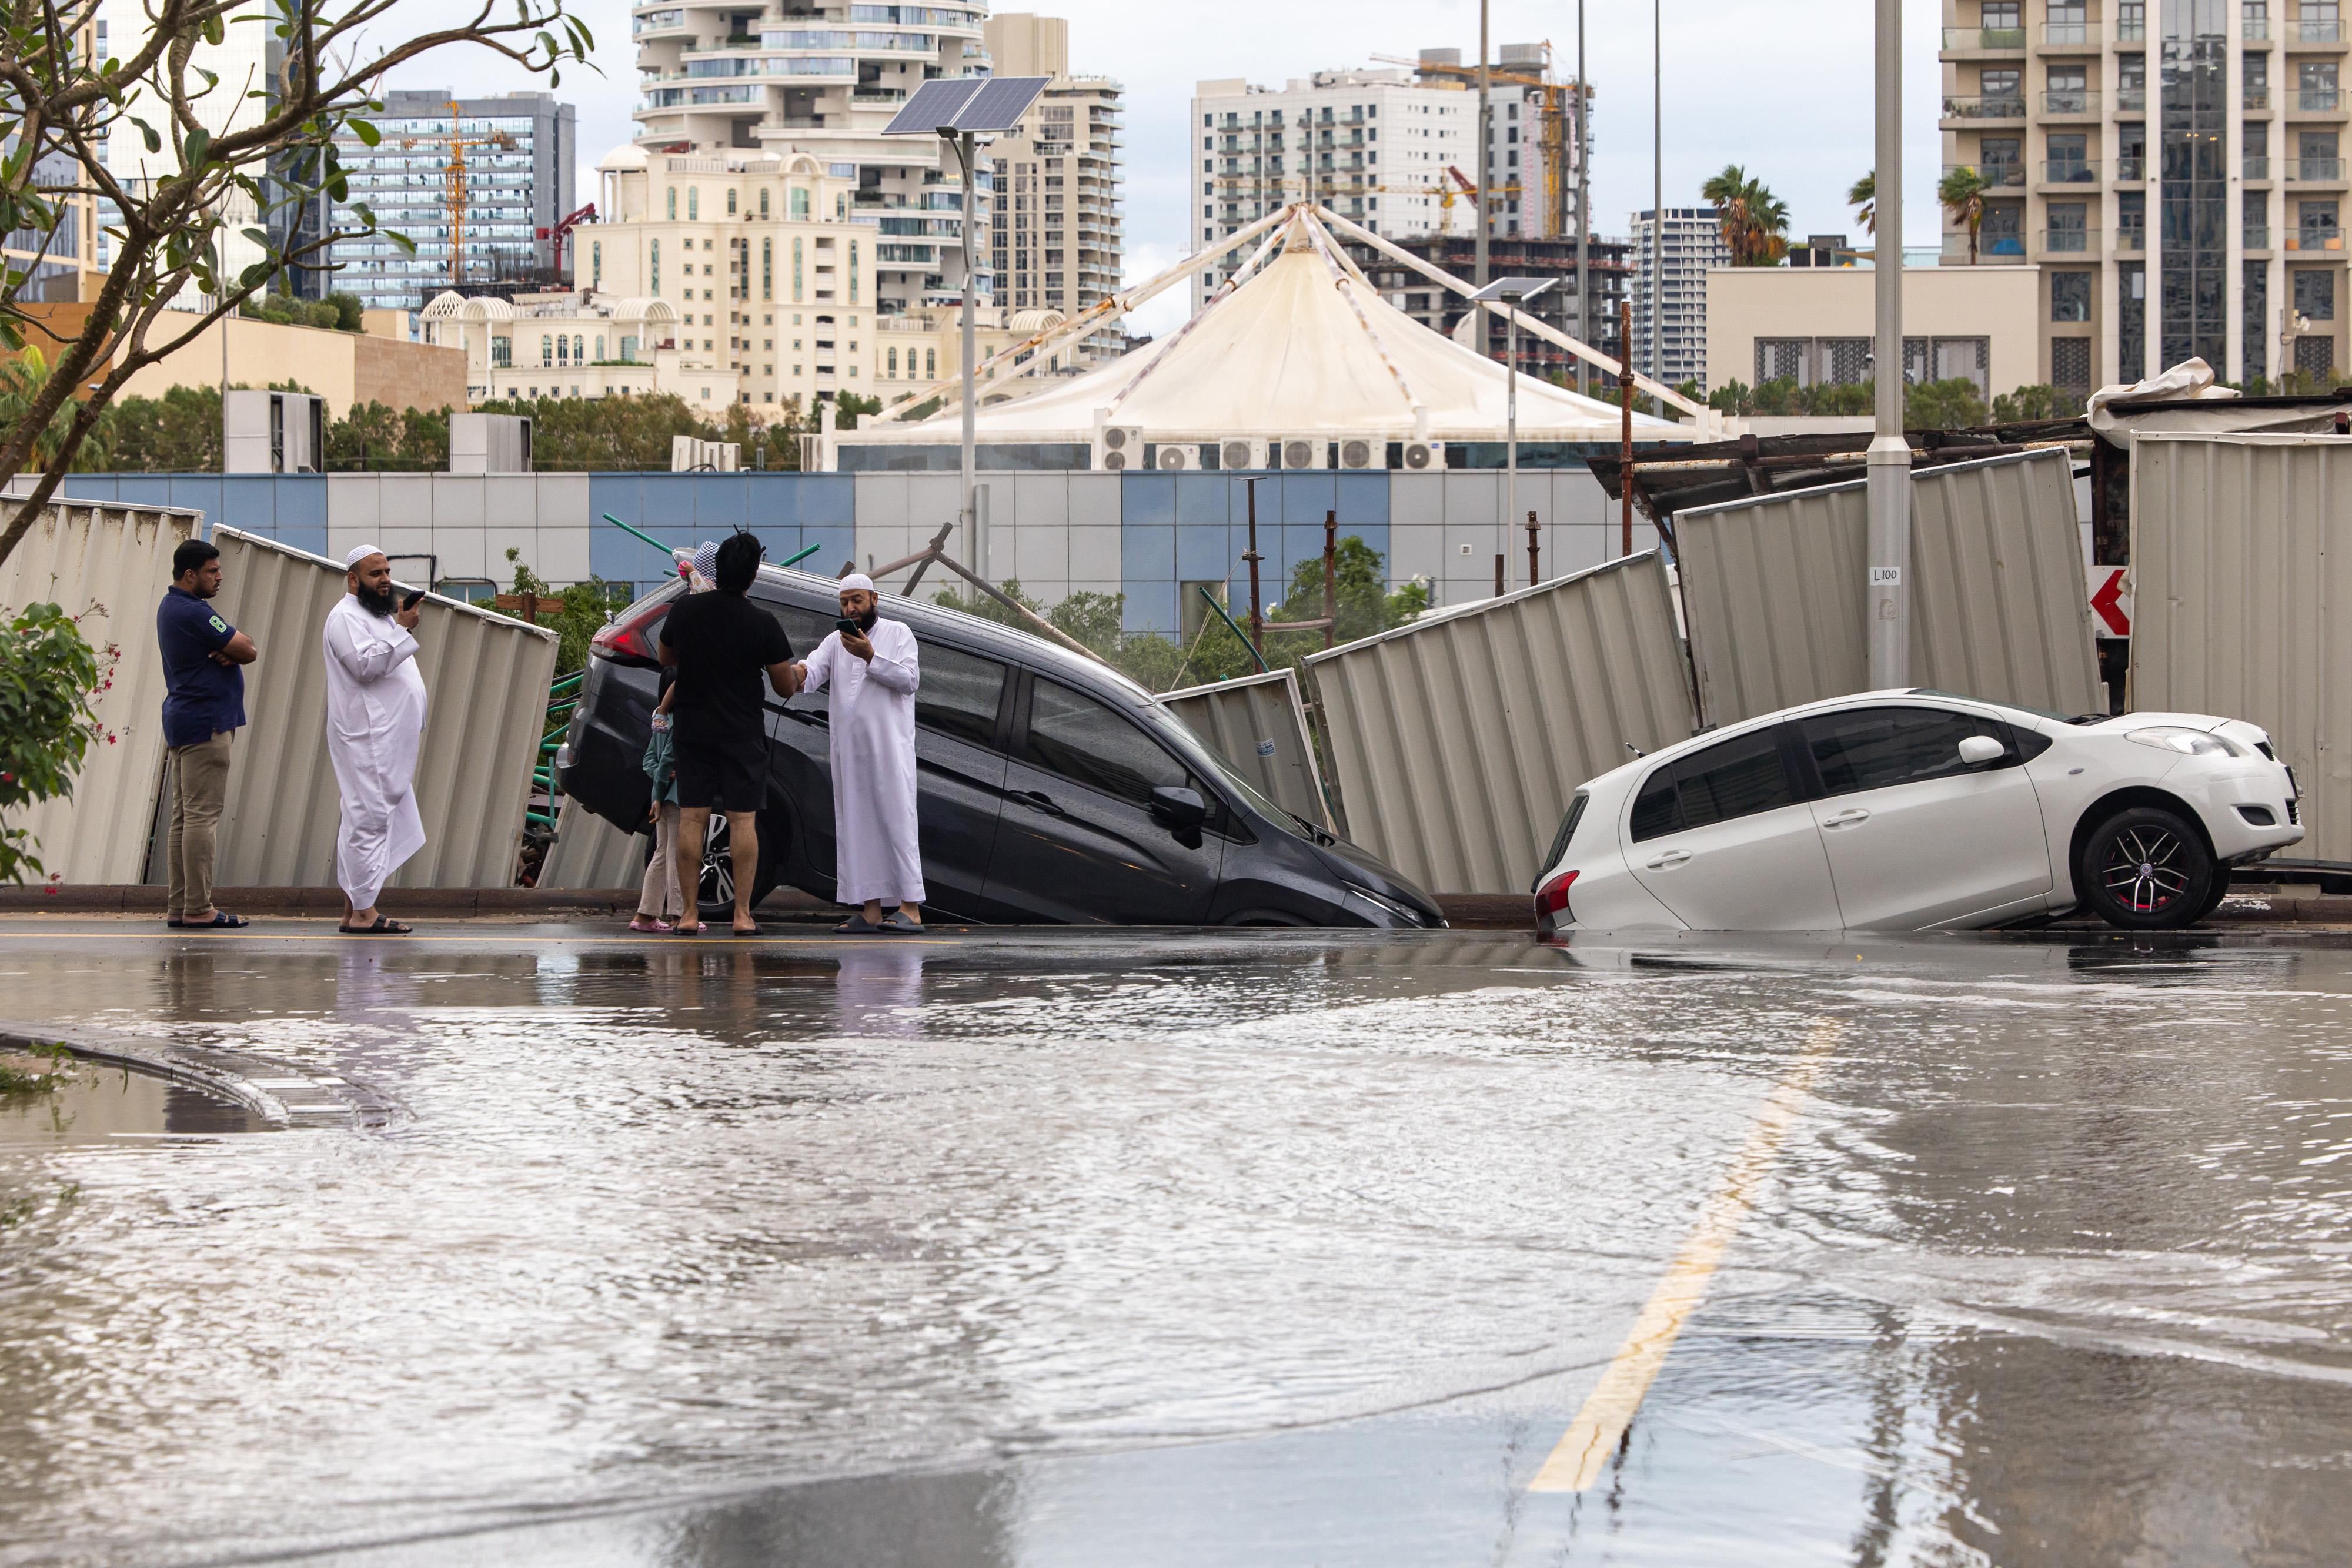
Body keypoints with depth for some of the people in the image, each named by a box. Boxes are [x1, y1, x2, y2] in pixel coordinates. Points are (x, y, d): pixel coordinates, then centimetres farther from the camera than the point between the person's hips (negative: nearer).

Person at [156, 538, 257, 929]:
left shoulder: (171, 607, 17)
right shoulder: (193, 612, -16)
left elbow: (246, 650, 13)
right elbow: (248, 650, -15)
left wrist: (228, 652, -8)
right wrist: (232, 651, 4)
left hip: (182, 721, 11)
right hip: (205, 723, -11)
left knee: (183, 817, 10)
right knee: (203, 815, -10)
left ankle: (177, 907, 10)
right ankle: (198, 908, -12)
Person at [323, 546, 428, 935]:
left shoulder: (379, 615, 23)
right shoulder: (346, 617, -10)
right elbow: (366, 665, -23)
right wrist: (402, 630, -22)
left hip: (387, 739, 11)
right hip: (365, 738, -11)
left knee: (363, 821, 10)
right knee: (369, 819, -13)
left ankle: (353, 909, 12)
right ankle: (363, 912, -15)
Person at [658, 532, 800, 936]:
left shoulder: (684, 610, -3)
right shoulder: (762, 623, -11)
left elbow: (666, 657, 16)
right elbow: (786, 687, -4)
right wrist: (796, 674, 18)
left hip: (692, 731, 3)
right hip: (742, 734, -3)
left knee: (692, 818, 3)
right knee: (742, 820, 0)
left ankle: (689, 914, 2)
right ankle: (743, 914, -4)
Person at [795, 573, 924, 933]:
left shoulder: (898, 633, 6)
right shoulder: (835, 641, 16)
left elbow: (910, 680, -7)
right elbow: (814, 671, -1)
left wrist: (871, 657, -17)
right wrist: (800, 674, -25)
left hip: (889, 746, -5)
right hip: (848, 748, 5)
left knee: (896, 820, -11)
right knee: (856, 825, 2)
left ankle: (911, 909, -14)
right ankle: (871, 910, 4)